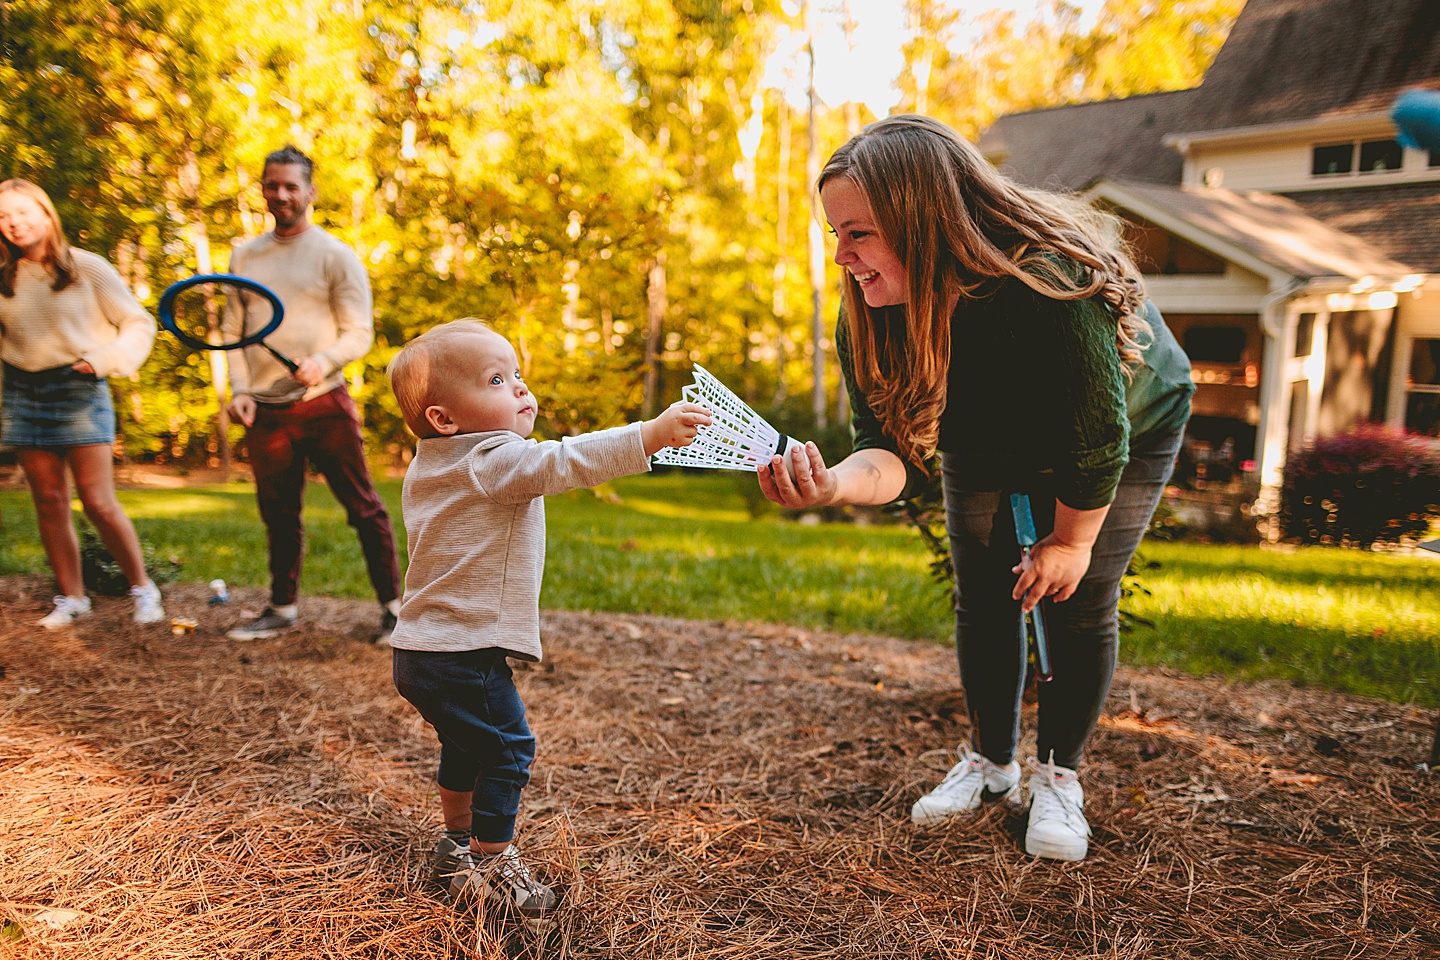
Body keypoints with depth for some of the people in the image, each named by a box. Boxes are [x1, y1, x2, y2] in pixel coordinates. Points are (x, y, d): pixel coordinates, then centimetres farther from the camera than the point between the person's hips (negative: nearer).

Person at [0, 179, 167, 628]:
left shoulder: (88, 268, -3)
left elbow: (140, 324, 0)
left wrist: (105, 358, -13)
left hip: (78, 390, -4)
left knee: (99, 503, -8)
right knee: (49, 502, 6)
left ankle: (143, 587, 8)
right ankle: (71, 597, 17)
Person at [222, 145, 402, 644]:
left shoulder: (337, 257, -1)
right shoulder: (244, 257, 13)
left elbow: (359, 332, -4)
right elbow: (233, 331, 13)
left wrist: (326, 360, -24)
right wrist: (239, 388, -1)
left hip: (325, 407, -4)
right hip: (265, 412, 4)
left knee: (363, 508, -3)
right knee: (279, 516, 13)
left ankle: (393, 606, 7)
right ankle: (282, 608, 26)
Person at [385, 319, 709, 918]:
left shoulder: (427, 467, 13)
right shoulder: (494, 460, -18)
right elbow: (563, 462, -32)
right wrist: (650, 435, -38)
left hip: (421, 650, 10)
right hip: (465, 655, -10)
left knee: (465, 746, 25)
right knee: (507, 749, 2)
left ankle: (457, 845, 41)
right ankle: (489, 868, 11)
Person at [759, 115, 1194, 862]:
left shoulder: (1051, 285, -44)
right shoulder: (868, 314, -28)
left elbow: (1099, 442, -31)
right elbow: (893, 452, -30)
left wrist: (1070, 541, -17)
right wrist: (833, 484, -54)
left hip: (1130, 430, -4)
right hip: (989, 448, 4)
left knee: (1079, 602, -6)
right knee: (984, 599, 4)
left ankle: (1058, 778, 14)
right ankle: (991, 762, 24)